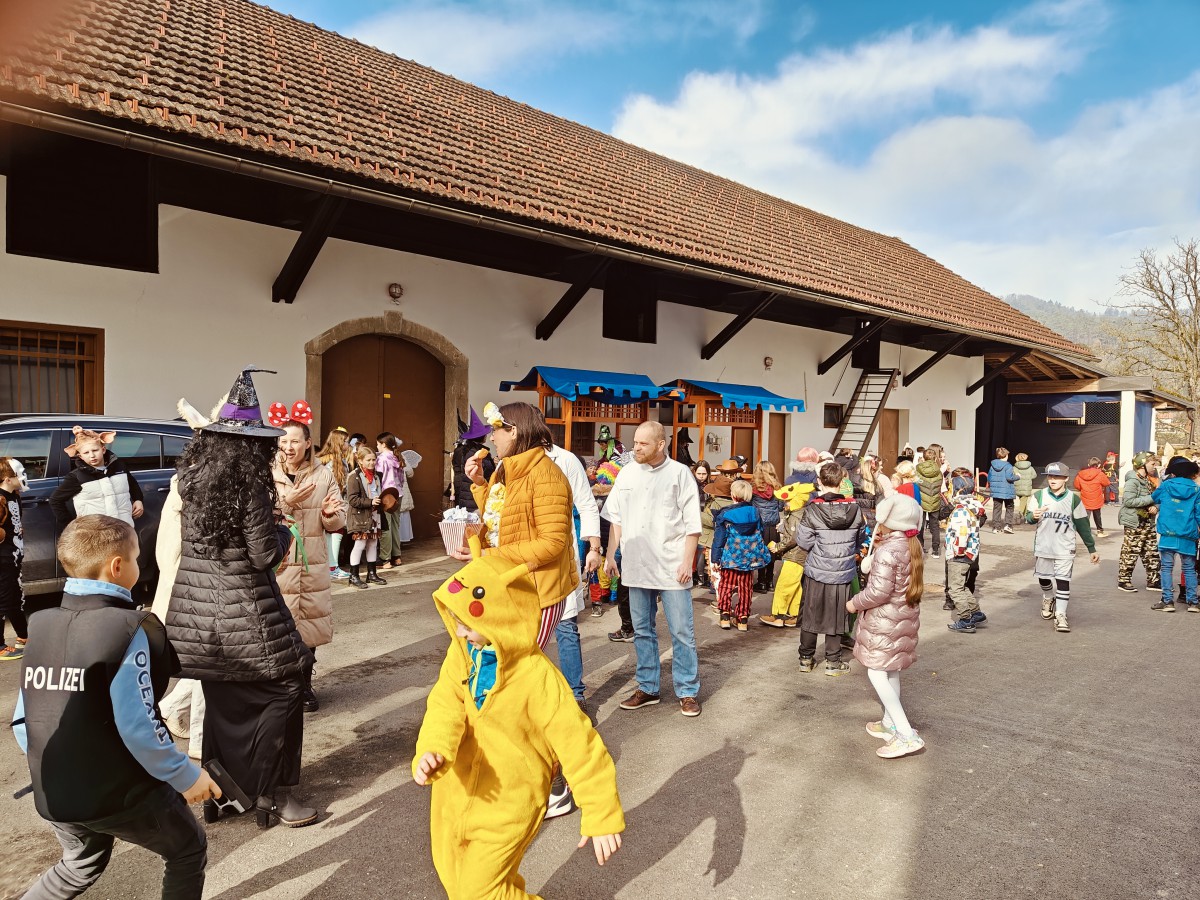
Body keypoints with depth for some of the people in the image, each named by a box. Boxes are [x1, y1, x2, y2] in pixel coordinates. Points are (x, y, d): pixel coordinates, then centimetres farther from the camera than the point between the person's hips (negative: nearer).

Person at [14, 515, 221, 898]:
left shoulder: (40, 626, 0)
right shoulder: (128, 627, -20)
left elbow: (23, 719, 6)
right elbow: (138, 727, -22)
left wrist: (52, 770, 21)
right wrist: (186, 776, -10)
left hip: (53, 795, 7)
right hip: (122, 793, -7)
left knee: (81, 865, 33)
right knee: (189, 851, 17)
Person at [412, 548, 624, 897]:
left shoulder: (538, 677, -27)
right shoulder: (461, 653, -10)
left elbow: (580, 746, -23)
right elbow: (445, 707, -19)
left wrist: (602, 817, -20)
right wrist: (433, 751, -41)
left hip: (507, 806, -6)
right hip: (455, 794, 6)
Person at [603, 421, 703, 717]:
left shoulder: (679, 473, -4)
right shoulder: (627, 474, 7)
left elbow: (692, 523, -4)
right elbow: (616, 518, 13)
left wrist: (687, 561, -10)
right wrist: (610, 555, 8)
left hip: (671, 567, -4)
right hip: (636, 566, 4)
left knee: (682, 632, 2)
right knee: (642, 630, 13)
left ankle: (687, 691, 15)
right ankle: (647, 688, 26)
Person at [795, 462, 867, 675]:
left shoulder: (813, 510, -16)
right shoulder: (854, 509, -9)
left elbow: (803, 542, -11)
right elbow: (861, 537, 5)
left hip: (816, 571, -1)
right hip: (843, 573, 1)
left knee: (811, 614, 14)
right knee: (836, 616, 13)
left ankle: (806, 658, 25)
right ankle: (833, 661, 20)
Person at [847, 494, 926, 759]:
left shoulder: (887, 551, -23)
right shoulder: (913, 546, 5)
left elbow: (878, 592, -25)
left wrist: (854, 603, -10)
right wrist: (877, 547, 3)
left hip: (884, 620, -9)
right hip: (905, 616, 9)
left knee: (876, 673, -4)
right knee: (891, 672, 20)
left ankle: (907, 735, -9)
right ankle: (889, 723, 33)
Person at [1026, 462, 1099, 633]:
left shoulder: (1073, 499, -2)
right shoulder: (1039, 496, -3)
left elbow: (1082, 525, 4)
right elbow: (1029, 517, -6)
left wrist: (1092, 548, 7)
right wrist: (1034, 516, -32)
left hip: (1065, 549, -1)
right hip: (1043, 547, 1)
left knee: (1063, 581, -7)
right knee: (1044, 578, 15)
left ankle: (1060, 616, -3)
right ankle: (1048, 599, 44)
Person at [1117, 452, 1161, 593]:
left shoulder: (1149, 480, 13)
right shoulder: (1133, 481, -15)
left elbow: (1155, 499, 19)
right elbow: (1129, 501, -25)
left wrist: (1156, 506, -4)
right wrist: (1151, 499, -21)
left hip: (1149, 522, 9)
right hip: (1135, 523, -9)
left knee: (1152, 553, 12)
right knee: (1130, 552, -3)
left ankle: (1153, 581, 22)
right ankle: (1123, 581, 6)